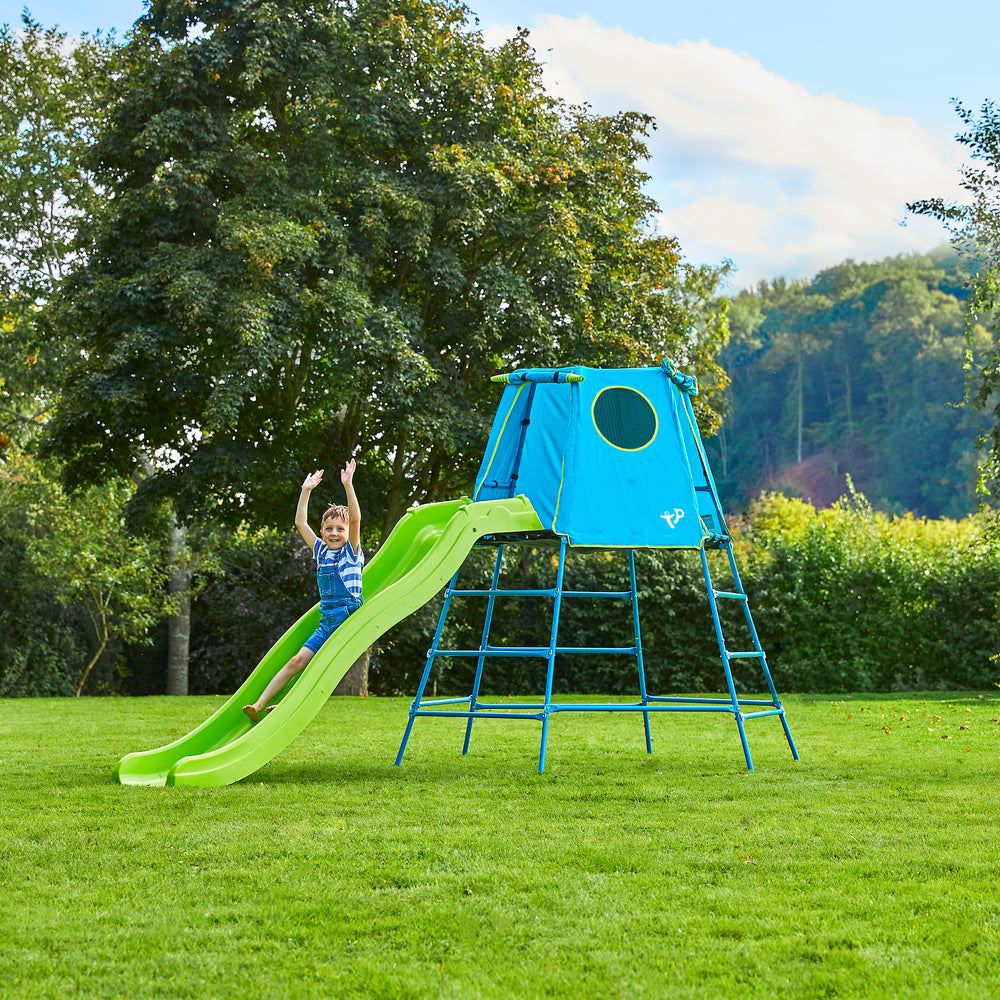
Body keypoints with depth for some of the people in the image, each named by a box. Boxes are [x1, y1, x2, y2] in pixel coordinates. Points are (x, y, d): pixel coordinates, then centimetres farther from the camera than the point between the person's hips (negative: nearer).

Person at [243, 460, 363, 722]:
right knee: (297, 661, -6)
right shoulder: (321, 551, 13)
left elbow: (356, 519, -16)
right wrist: (306, 490, 10)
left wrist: (348, 485, -23)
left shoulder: (352, 552, -2)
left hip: (351, 619, -4)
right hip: (327, 622, 4)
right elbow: (300, 523, 15)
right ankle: (260, 705, -10)